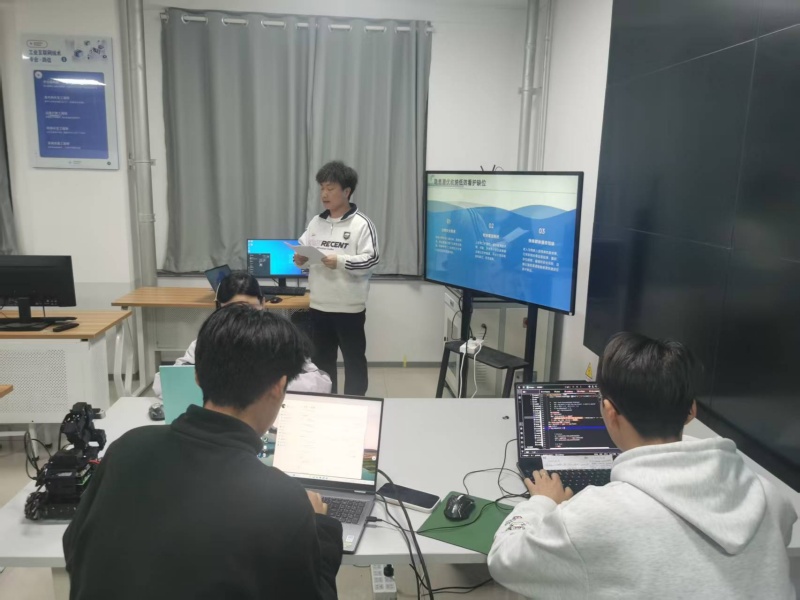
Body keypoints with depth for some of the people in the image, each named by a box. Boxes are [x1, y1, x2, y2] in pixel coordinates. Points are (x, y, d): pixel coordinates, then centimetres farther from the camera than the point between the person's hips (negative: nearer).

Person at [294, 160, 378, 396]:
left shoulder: (361, 224, -8)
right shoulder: (316, 222, 8)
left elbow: (371, 260, -15)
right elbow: (302, 251, 12)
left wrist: (339, 261, -25)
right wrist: (299, 259, -10)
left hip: (350, 307, -5)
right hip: (319, 305, 5)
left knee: (354, 360, 9)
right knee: (322, 359, 17)